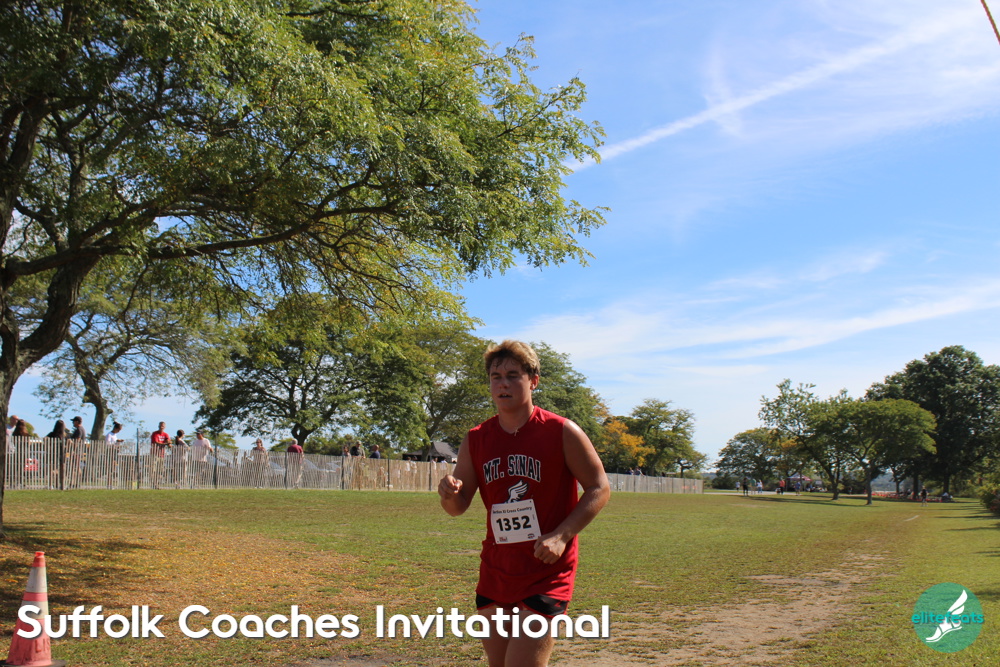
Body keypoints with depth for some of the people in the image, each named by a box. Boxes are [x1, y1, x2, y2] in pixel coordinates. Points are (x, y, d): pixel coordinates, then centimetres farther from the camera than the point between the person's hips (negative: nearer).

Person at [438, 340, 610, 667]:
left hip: (547, 575, -5)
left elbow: (599, 489, -5)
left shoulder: (562, 432, -8)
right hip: (494, 573, 5)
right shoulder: (475, 440, 4)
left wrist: (561, 535, -17)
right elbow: (459, 506, 9)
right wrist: (448, 493, -16)